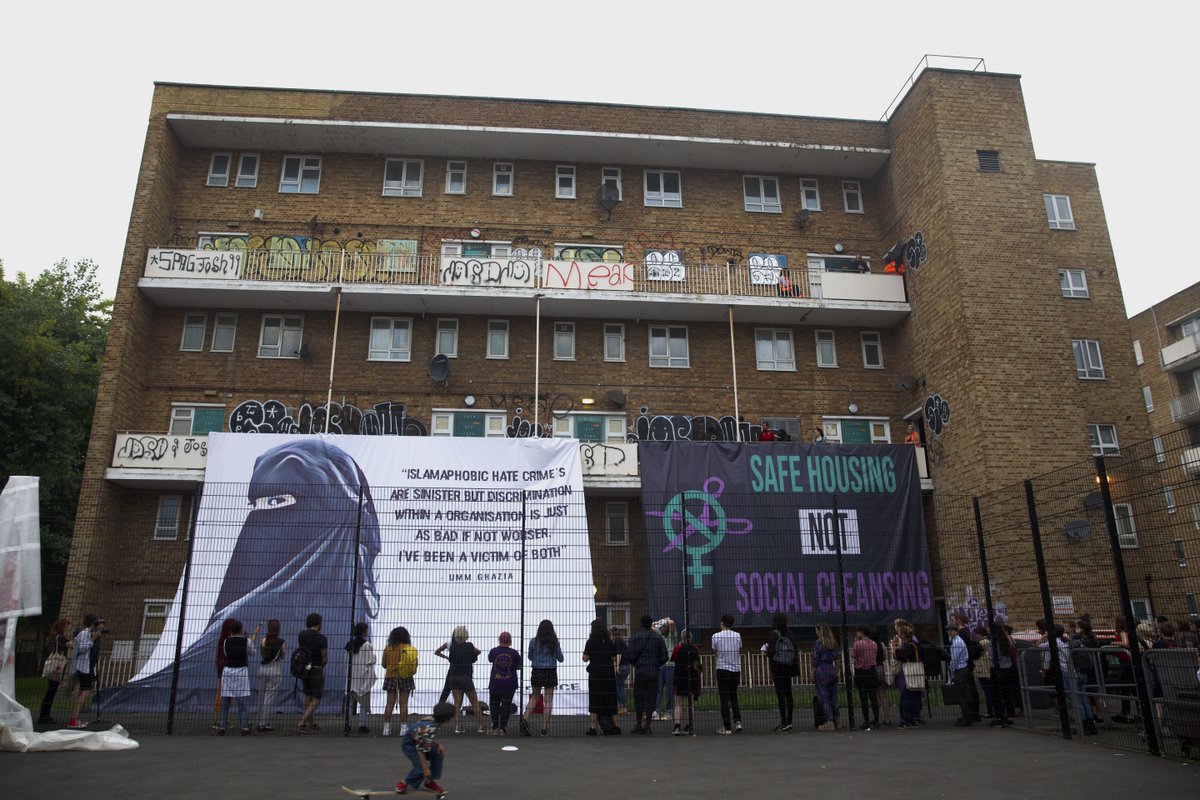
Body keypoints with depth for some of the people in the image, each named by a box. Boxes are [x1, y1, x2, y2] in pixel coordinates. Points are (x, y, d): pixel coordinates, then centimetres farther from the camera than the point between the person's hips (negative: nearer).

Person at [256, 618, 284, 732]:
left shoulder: (263, 640, -3)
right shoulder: (281, 642, -9)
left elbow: (260, 653, 11)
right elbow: (283, 656, 2)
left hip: (263, 669, 3)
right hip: (275, 670, -3)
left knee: (261, 697, 15)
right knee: (269, 698, 1)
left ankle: (262, 721, 23)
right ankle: (263, 724, 1)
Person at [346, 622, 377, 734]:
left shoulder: (350, 644, 2)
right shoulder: (367, 645, -14)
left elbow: (348, 660, 5)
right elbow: (370, 661, -12)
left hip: (352, 677, 5)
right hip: (364, 677, -5)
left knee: (350, 701, 11)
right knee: (364, 702, 4)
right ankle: (362, 725, 5)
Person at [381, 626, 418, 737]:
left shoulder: (388, 648, -4)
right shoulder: (410, 649, -8)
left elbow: (384, 664, 5)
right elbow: (414, 665, -6)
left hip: (391, 677, 1)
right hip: (405, 678, -1)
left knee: (389, 704, 8)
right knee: (403, 704, 3)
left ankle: (386, 728, 8)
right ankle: (403, 728, 3)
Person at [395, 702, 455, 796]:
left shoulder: (431, 720, -13)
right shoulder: (429, 729, -37)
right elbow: (421, 750, -29)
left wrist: (439, 744, -10)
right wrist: (426, 768, -22)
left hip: (419, 742, 9)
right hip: (409, 745, -9)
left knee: (439, 754, 2)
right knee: (421, 768, -18)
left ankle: (430, 782, 16)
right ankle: (403, 784, 9)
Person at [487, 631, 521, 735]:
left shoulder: (493, 651, -8)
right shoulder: (514, 653, -7)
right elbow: (519, 667, 5)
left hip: (495, 683, 0)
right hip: (509, 684, 0)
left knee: (494, 704, 12)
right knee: (506, 705, 5)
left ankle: (495, 728, 12)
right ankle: (503, 728, 2)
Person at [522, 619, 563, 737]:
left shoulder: (534, 641, -3)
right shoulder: (555, 642, -5)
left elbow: (530, 657, 9)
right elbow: (560, 659, 4)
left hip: (537, 672, 2)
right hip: (550, 672, -2)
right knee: (548, 700, 4)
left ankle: (525, 719, -6)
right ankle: (545, 729, 4)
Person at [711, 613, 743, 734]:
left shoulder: (716, 636, -7)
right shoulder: (737, 635, 0)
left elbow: (714, 651, 5)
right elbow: (740, 651, 10)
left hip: (722, 669, -3)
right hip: (736, 669, 3)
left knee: (724, 699, 1)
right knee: (734, 697, 17)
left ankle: (727, 727, 2)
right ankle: (737, 721, 3)